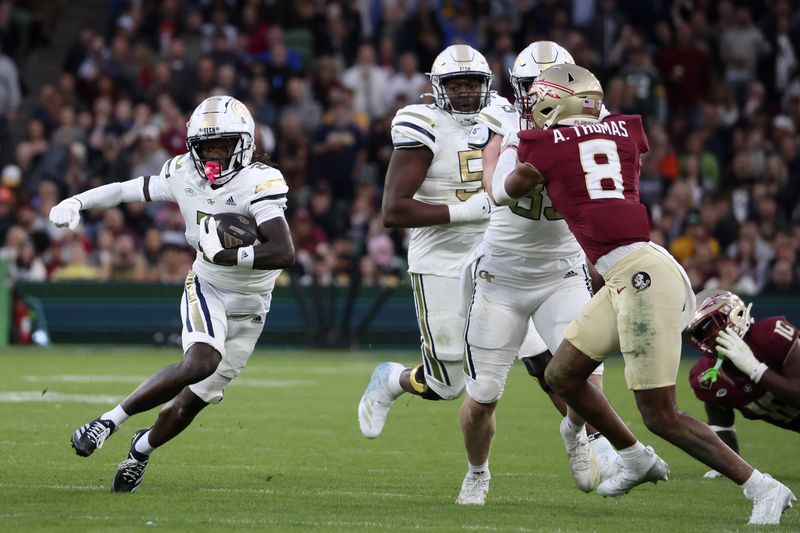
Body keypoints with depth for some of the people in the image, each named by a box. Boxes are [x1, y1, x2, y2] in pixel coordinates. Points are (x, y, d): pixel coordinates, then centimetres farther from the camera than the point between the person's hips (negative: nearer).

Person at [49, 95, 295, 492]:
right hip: (206, 289, 1)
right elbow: (129, 190, 9)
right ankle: (111, 421, -18)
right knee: (202, 361, -31)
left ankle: (143, 447, 34)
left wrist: (224, 254, -33)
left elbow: (284, 254, -34)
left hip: (248, 308, -1)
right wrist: (76, 203, 1)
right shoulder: (185, 174, -8)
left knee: (191, 401, 2)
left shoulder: (259, 183, -24)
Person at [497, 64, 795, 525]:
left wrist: (510, 146, 34)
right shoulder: (625, 129, 13)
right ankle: (638, 459, 33)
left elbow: (505, 193, 16)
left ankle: (762, 487, -6)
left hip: (643, 278, -8)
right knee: (562, 375, 20)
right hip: (627, 278, 8)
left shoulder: (542, 143, -2)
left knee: (661, 415, -5)